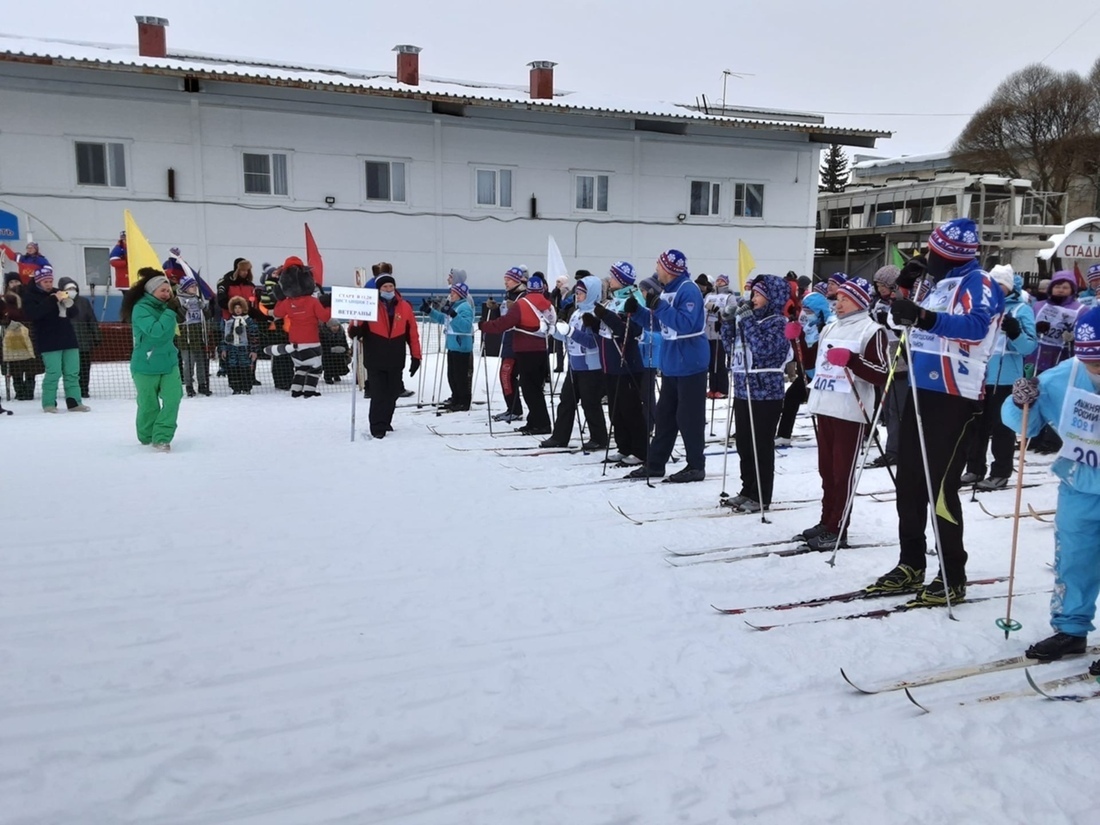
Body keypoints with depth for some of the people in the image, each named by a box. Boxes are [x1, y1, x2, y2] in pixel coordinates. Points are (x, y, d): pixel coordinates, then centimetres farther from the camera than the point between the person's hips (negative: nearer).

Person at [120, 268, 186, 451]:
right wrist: (170, 311, -25)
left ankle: (161, 438, -6)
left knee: (173, 398, -11)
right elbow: (155, 331, -29)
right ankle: (146, 437, 30)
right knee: (148, 405, 7)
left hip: (169, 362, 5)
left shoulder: (163, 306, 4)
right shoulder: (141, 308, -16)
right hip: (146, 366, -5)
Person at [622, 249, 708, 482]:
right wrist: (635, 311, 3)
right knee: (664, 414, 13)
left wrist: (659, 306, -25)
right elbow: (654, 322, 19)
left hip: (690, 364, -10)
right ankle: (654, 463, 21)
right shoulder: (666, 290, 13)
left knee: (689, 417, -3)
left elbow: (685, 323, -28)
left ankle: (696, 466, 8)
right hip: (671, 364, 10)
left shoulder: (688, 290, -16)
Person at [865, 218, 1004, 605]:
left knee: (940, 488, -8)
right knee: (908, 481, 10)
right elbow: (905, 320, 24)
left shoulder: (977, 281, -7)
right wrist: (906, 288, 8)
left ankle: (952, 577, 4)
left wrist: (925, 317, -38)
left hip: (954, 396, -8)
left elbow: (977, 325, -25)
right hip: (921, 390, 8)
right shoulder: (933, 281, 17)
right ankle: (910, 565, 21)